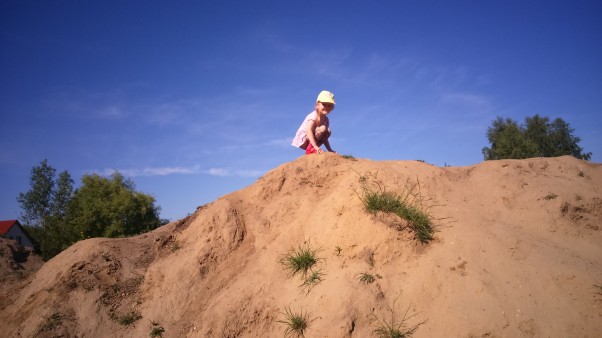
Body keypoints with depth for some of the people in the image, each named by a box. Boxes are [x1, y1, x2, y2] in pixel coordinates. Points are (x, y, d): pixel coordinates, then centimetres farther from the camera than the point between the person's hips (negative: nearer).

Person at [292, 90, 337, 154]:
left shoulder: (326, 119, 4)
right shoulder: (313, 116, -21)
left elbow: (324, 136, 10)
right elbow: (309, 130, -35)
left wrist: (330, 150, 2)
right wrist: (316, 146, -44)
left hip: (310, 140, 8)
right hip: (303, 140, -8)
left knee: (328, 132, -2)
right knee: (322, 128, -22)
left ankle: (313, 149, 0)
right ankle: (310, 148, -19)